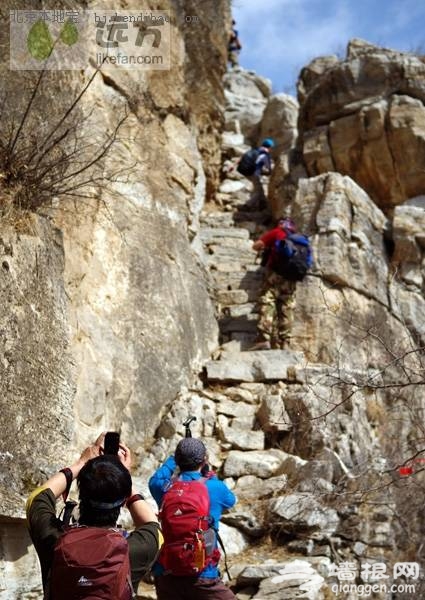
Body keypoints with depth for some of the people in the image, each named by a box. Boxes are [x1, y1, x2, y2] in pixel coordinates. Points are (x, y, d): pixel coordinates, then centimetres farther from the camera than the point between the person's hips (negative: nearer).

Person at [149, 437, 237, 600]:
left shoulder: (164, 487, 0)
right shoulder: (215, 488, -7)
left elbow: (154, 480, 27)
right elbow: (231, 500, 18)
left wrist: (173, 458, 35)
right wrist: (211, 476, 27)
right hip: (202, 576, -4)